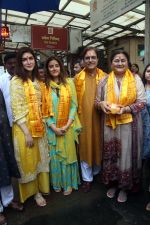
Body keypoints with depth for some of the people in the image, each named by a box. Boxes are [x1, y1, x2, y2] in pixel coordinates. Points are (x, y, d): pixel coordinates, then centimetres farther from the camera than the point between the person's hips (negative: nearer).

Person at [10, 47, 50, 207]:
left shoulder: (36, 80, 10)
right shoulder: (16, 81, -12)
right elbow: (16, 109, -16)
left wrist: (42, 124, 9)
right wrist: (27, 132, -18)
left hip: (39, 126, 7)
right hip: (24, 127, -7)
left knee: (39, 158, 17)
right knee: (28, 160, 9)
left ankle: (39, 188, 38)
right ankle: (33, 191, 30)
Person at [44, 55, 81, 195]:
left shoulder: (69, 82, 0)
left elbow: (74, 105, -3)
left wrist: (67, 125, -11)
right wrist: (53, 127, -11)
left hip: (67, 127, 0)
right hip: (52, 127, 1)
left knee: (68, 154, 9)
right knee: (54, 155, 10)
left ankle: (68, 183, 29)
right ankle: (57, 183, 32)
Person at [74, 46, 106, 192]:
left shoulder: (104, 77, 1)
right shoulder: (77, 78, 1)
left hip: (99, 118, 1)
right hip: (83, 118, 0)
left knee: (98, 145, 14)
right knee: (85, 146, 8)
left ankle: (96, 171, 40)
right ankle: (87, 178, 26)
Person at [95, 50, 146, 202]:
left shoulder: (136, 79, 0)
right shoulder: (104, 81, 6)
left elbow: (142, 102, -3)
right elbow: (97, 100, 10)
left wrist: (126, 109, -19)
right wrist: (101, 104, -13)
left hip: (129, 124, -1)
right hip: (110, 124, 2)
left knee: (127, 154, 6)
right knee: (111, 155, 11)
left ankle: (124, 187, 28)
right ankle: (112, 184, 33)